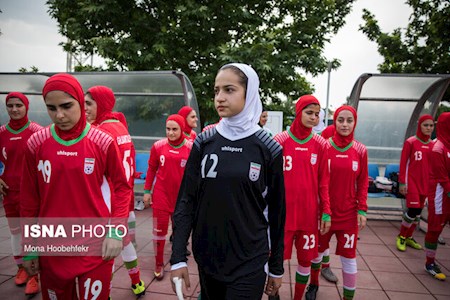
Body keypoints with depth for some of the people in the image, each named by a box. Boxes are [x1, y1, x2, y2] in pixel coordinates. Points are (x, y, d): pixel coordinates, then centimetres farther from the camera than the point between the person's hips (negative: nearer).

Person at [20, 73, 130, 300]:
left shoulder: (103, 142, -9)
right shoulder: (36, 144, -3)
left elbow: (121, 187, -1)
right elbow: (29, 199, 4)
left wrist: (116, 230, -11)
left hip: (96, 246, -2)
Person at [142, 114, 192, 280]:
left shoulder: (191, 147, -9)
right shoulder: (158, 146, -6)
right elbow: (151, 169, 3)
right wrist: (147, 191, 3)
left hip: (182, 195, 0)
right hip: (161, 194, 0)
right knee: (159, 228, 6)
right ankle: (159, 263, 22)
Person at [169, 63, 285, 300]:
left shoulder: (268, 149, -8)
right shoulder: (203, 143, -3)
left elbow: (276, 212, -2)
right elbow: (186, 201, -2)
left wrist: (276, 267, 4)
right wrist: (178, 258, -6)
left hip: (250, 264, -2)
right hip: (206, 258, 3)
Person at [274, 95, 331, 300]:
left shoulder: (320, 144, 3)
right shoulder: (280, 141, -6)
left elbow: (323, 182, 5)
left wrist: (326, 212, 2)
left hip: (309, 213, 3)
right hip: (283, 212, -2)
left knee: (306, 259, 13)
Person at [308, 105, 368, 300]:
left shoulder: (360, 150, -2)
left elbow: (362, 183, 3)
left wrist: (362, 210, -2)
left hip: (349, 213, 0)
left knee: (349, 257, 6)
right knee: (318, 249, 16)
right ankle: (314, 284, 43)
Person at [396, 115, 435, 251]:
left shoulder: (433, 144, 7)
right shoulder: (411, 142, -7)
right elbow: (403, 163, -8)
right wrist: (402, 183, -10)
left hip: (425, 182, 5)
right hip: (411, 181, -5)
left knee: (418, 211, 10)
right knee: (413, 210, -9)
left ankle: (408, 237, 26)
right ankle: (401, 237, 11)